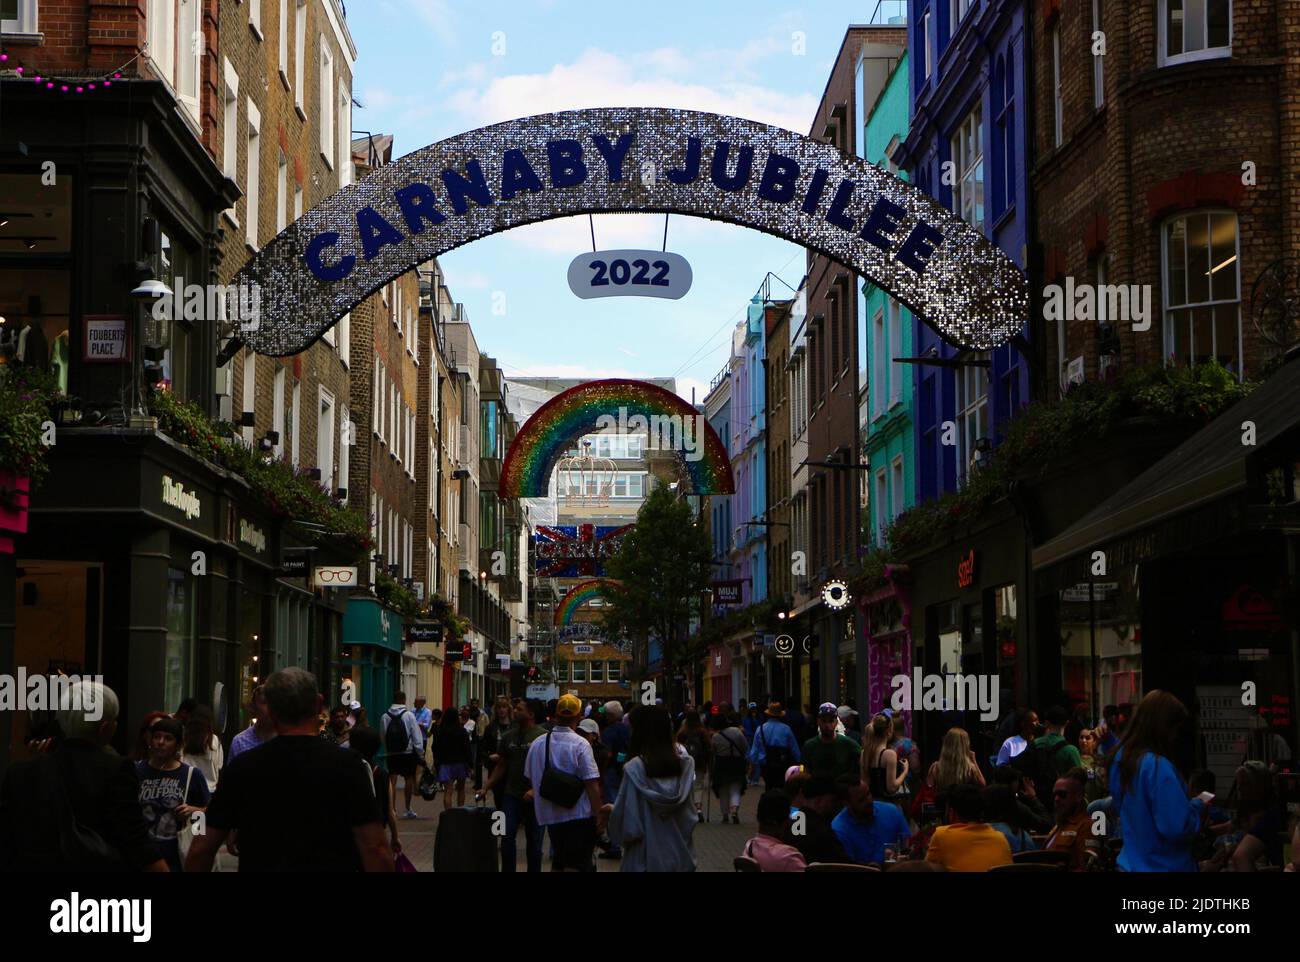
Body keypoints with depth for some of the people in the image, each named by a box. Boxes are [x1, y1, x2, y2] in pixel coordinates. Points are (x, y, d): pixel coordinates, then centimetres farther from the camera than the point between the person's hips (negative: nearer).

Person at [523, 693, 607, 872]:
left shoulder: (537, 744, 4)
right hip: (579, 816, -6)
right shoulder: (580, 744, -14)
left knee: (557, 864, 19)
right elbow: (592, 784, -17)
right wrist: (599, 816, -11)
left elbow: (530, 778, 16)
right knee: (576, 865, -2)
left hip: (549, 815, 6)